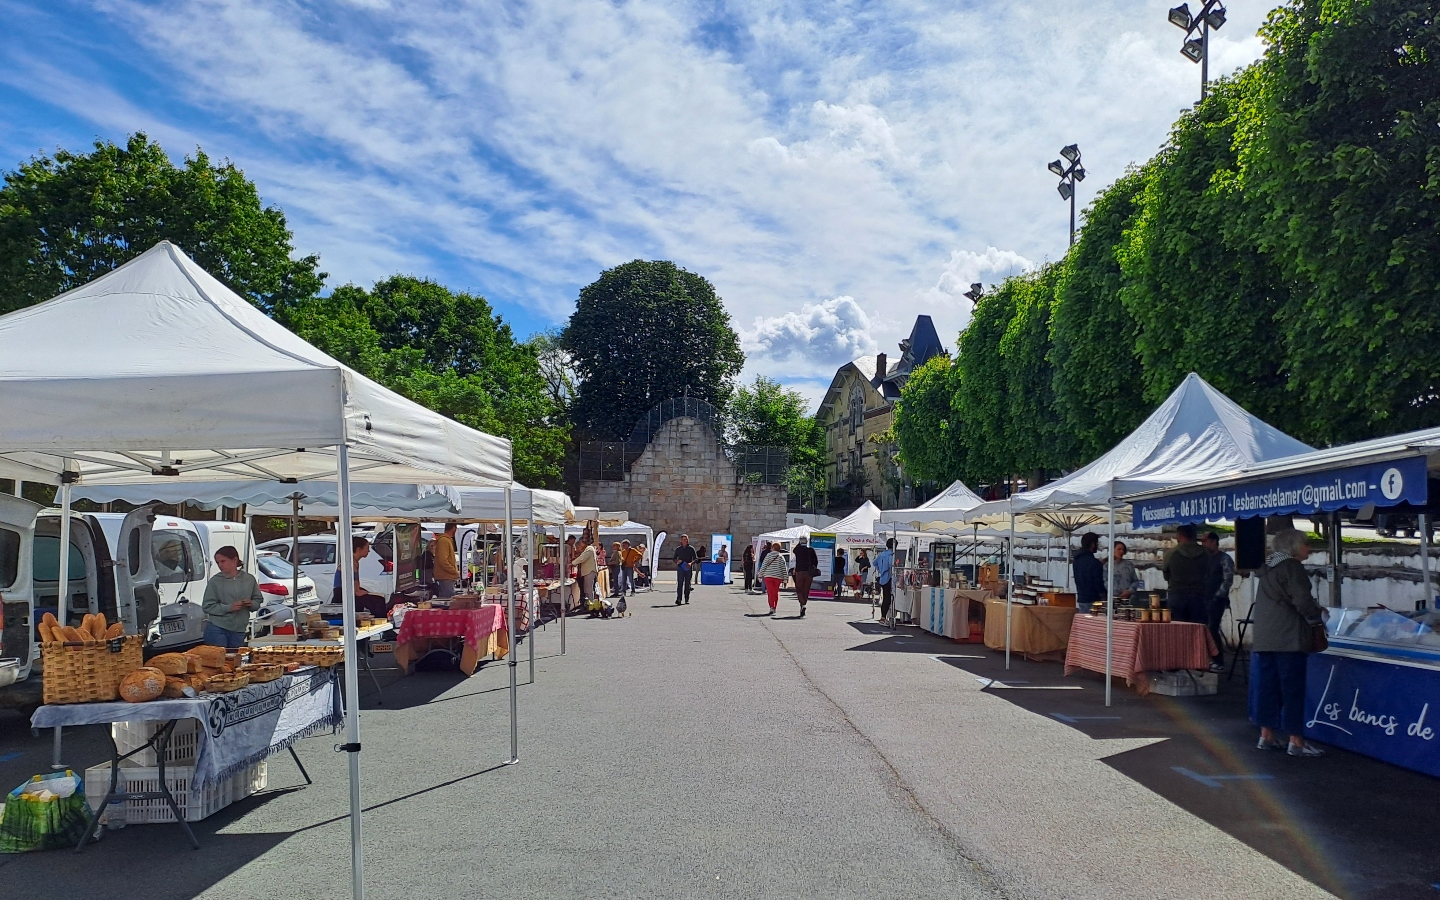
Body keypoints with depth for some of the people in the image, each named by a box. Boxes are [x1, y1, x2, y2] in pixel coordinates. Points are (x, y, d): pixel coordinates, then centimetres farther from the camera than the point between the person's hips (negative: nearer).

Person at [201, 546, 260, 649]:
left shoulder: (249, 579, 6)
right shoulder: (215, 581, -2)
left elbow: (258, 600, 14)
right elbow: (207, 606, -5)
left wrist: (252, 604, -9)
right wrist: (229, 607, -17)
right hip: (217, 629, -3)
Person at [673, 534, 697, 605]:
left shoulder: (691, 548, 5)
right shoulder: (678, 549, 11)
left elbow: (696, 558, 2)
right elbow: (675, 558, 16)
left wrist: (691, 563, -17)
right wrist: (677, 561, -7)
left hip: (689, 568, 0)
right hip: (680, 568, 0)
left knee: (687, 584, 4)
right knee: (679, 583, -9)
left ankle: (687, 598, 13)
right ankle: (679, 599, -14)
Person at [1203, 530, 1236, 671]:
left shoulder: (1224, 559, -6)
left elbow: (1228, 580, -13)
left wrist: (1217, 596, -15)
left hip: (1216, 600, -7)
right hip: (1204, 599, 7)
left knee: (1213, 630, -10)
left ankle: (1219, 662, -4)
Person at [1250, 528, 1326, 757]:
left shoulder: (1268, 568, 16)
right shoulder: (1292, 567, -10)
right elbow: (1302, 601, -16)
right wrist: (1319, 616, 2)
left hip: (1264, 638, 8)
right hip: (1288, 639, -8)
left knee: (1266, 685, 10)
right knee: (1292, 689, -3)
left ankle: (1266, 736, 15)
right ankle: (1296, 742, 1)